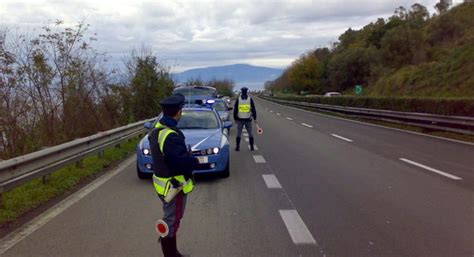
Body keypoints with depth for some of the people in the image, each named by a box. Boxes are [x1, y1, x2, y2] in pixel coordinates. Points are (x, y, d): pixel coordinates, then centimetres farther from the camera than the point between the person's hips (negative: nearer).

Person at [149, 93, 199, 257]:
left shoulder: (156, 130, 4)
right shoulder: (171, 136, -28)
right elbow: (183, 161, -32)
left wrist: (189, 158, 5)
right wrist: (195, 161, -11)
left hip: (163, 183, 10)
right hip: (174, 186, -10)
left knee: (170, 219, 23)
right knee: (171, 223, 4)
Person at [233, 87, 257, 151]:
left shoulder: (238, 99, 0)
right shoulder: (250, 99, -1)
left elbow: (235, 110, 2)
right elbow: (253, 110, 0)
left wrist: (235, 118, 10)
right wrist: (255, 118, 7)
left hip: (240, 119, 0)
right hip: (248, 119, 0)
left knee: (239, 133, 7)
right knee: (250, 133, 9)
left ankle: (237, 147, 4)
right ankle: (251, 147, 9)